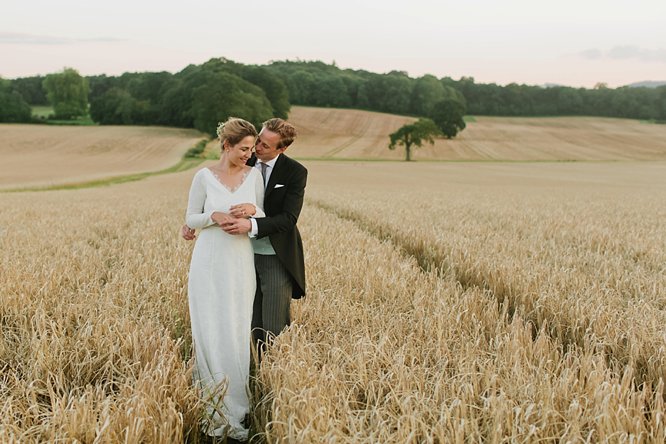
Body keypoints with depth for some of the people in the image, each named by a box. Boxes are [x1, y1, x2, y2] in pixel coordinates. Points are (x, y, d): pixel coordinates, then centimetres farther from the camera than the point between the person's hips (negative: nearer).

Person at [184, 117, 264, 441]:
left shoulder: (254, 176, 3)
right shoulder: (204, 177, -3)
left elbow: (262, 218, 9)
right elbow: (191, 219, 2)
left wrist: (252, 210, -14)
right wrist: (216, 216, -17)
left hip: (241, 265, 2)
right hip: (210, 263, -2)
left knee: (237, 334, 5)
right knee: (211, 333, -2)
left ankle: (234, 407, 17)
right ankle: (217, 411, 7)